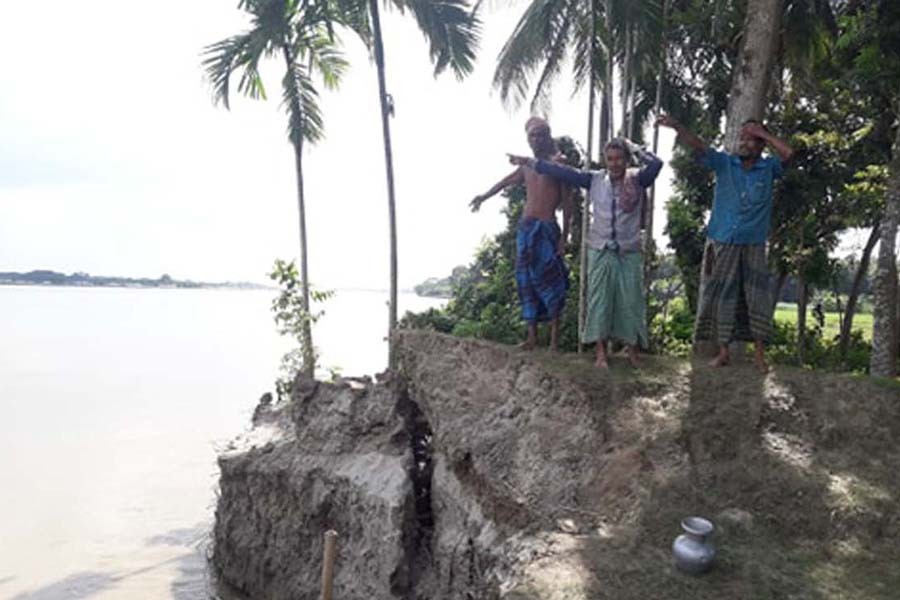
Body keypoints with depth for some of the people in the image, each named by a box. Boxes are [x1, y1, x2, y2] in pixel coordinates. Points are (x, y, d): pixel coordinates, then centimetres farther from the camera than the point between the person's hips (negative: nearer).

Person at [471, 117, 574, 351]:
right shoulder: (526, 167, 14)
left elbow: (567, 203, -5)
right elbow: (506, 181, 33)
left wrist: (564, 236, -10)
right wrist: (484, 196, 42)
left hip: (546, 228, -6)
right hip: (525, 228, 6)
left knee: (548, 279, -7)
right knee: (526, 280, 5)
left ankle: (555, 334, 1)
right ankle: (532, 335, 12)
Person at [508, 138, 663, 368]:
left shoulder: (638, 179, -4)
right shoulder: (595, 179, -1)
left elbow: (656, 164, -22)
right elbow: (562, 172, -1)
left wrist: (633, 147, -10)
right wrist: (528, 162, -1)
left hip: (629, 253, -1)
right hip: (600, 251, 1)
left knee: (631, 300, 6)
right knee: (599, 299, 5)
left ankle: (632, 349, 21)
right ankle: (601, 350, 17)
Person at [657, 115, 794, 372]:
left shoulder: (769, 168, 5)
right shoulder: (724, 162, 3)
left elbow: (787, 153, -13)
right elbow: (699, 146, -9)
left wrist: (762, 132, -3)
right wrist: (677, 127, -24)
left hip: (753, 246, 0)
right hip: (722, 243, 0)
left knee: (757, 299, 5)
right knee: (721, 297, 4)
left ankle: (759, 353, 17)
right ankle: (723, 351, 15)